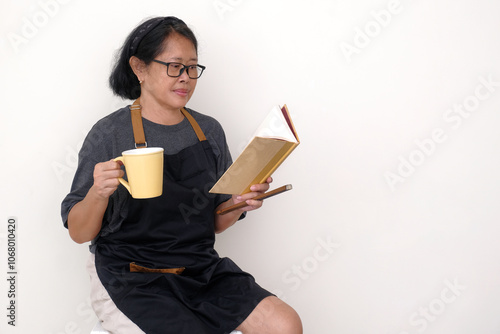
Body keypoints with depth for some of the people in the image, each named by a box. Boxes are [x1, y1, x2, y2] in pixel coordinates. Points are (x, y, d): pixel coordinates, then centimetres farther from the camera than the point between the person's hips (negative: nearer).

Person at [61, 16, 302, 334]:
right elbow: (79, 233, -5)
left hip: (201, 268, 4)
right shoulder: (109, 134, -7)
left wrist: (238, 203, -9)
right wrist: (98, 193, -24)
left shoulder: (209, 130, 5)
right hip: (131, 280, -3)